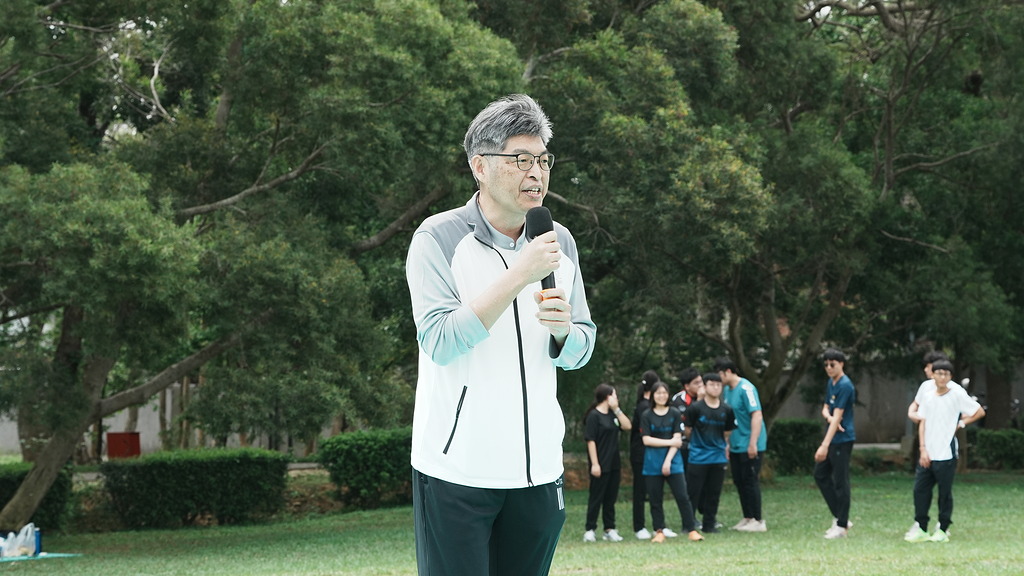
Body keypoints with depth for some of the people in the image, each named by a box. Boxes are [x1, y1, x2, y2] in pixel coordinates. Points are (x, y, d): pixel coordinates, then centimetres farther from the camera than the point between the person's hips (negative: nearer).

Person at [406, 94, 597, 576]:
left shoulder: (558, 242, 9)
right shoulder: (438, 238, -7)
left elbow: (579, 353, 14)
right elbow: (440, 342, -18)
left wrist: (562, 330, -10)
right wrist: (519, 276, -21)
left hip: (537, 470, 5)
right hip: (457, 470, -5)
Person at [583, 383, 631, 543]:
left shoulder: (612, 414, 13)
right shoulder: (594, 416, -10)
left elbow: (627, 426, 5)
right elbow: (590, 440, -14)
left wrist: (617, 410, -2)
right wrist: (594, 464, -18)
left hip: (614, 464, 7)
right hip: (600, 465, -7)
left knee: (611, 498, 9)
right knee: (596, 498, -2)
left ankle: (610, 529, 14)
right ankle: (590, 530, 3)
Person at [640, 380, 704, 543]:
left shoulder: (674, 414, 5)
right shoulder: (647, 416, 4)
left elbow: (677, 439, -1)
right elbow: (647, 440, -4)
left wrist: (668, 461, -10)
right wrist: (670, 442, -9)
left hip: (673, 461, 0)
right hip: (652, 463, 0)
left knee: (682, 496, -6)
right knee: (655, 499, 3)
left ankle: (691, 530, -3)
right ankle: (659, 531, 11)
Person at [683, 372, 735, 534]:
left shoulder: (726, 410, 3)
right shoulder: (695, 408, -9)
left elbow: (727, 433, 13)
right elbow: (687, 431, -1)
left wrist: (725, 447, 5)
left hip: (718, 458, 4)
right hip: (697, 458, -4)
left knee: (714, 493, 8)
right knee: (693, 492, -2)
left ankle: (709, 524, 18)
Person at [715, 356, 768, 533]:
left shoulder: (746, 389, -16)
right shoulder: (726, 390, 11)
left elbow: (757, 415, -21)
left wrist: (753, 443, -24)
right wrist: (726, 443, 17)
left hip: (750, 446, -9)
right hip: (735, 445, 9)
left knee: (750, 481, -4)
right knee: (739, 481, 11)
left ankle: (758, 521, 3)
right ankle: (747, 518, 21)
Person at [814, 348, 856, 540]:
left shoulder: (845, 386, -17)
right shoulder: (830, 384, 12)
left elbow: (837, 416, -21)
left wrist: (825, 446, -25)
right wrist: (829, 417, -12)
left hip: (842, 439, -10)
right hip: (831, 438, 10)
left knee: (840, 481, -4)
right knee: (820, 474, 12)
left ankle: (842, 525, 2)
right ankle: (839, 517, 18)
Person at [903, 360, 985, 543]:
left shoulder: (957, 395, -4)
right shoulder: (928, 398, 9)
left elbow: (980, 412, -1)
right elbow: (922, 423, 9)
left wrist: (961, 423, 0)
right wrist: (923, 449, 0)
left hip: (946, 454, -5)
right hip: (927, 454, 5)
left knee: (945, 493, 1)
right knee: (920, 489, 2)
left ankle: (943, 530, 10)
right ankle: (921, 529, 9)